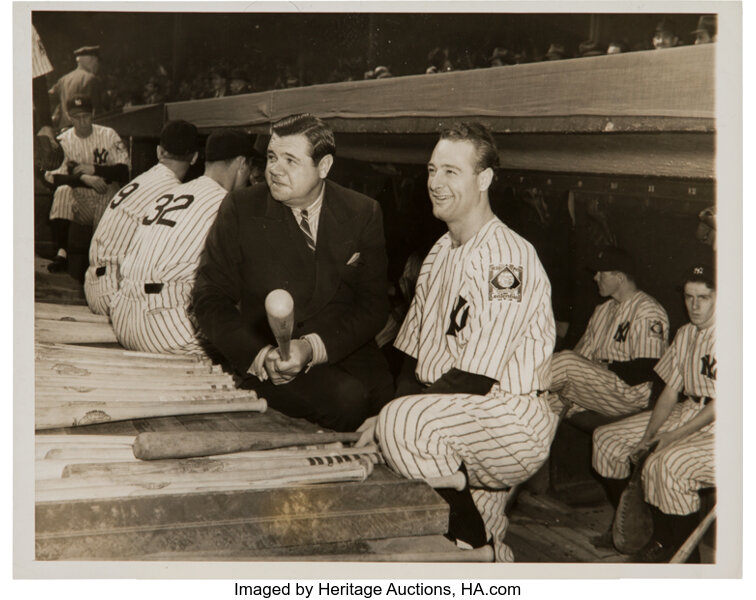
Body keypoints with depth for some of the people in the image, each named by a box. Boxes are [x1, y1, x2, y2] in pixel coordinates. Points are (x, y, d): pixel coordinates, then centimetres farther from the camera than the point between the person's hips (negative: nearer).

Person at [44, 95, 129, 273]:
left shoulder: (109, 135, 0)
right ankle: (61, 253, -35)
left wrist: (93, 169, -18)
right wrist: (83, 178, -25)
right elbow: (52, 176, -12)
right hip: (78, 203, 1)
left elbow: (123, 172, -6)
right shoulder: (63, 141, 0)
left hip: (106, 200, -1)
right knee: (62, 191, -31)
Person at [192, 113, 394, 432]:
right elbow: (210, 298, 2)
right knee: (348, 400, -30)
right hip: (265, 356, -2)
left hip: (345, 348, 3)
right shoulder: (241, 210, 3)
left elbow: (373, 304, 2)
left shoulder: (363, 214, 5)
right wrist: (258, 353, -16)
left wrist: (313, 347, -16)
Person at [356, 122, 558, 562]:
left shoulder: (508, 258, -16)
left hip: (515, 422, -8)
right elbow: (414, 352, 12)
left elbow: (474, 379, -21)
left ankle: (478, 544, -11)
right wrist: (392, 415, -4)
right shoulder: (440, 253, 12)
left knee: (405, 423, -29)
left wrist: (395, 417, -17)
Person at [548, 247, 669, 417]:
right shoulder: (602, 310, 21)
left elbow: (644, 371, -16)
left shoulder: (648, 313, -8)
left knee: (567, 361, -25)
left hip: (629, 395, -8)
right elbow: (583, 354, 14)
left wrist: (607, 368, -11)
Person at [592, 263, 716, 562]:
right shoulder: (685, 335, 11)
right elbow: (670, 391, 10)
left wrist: (676, 434, -19)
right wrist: (649, 434, -4)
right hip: (687, 412, 9)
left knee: (665, 464, -34)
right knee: (607, 438, 4)